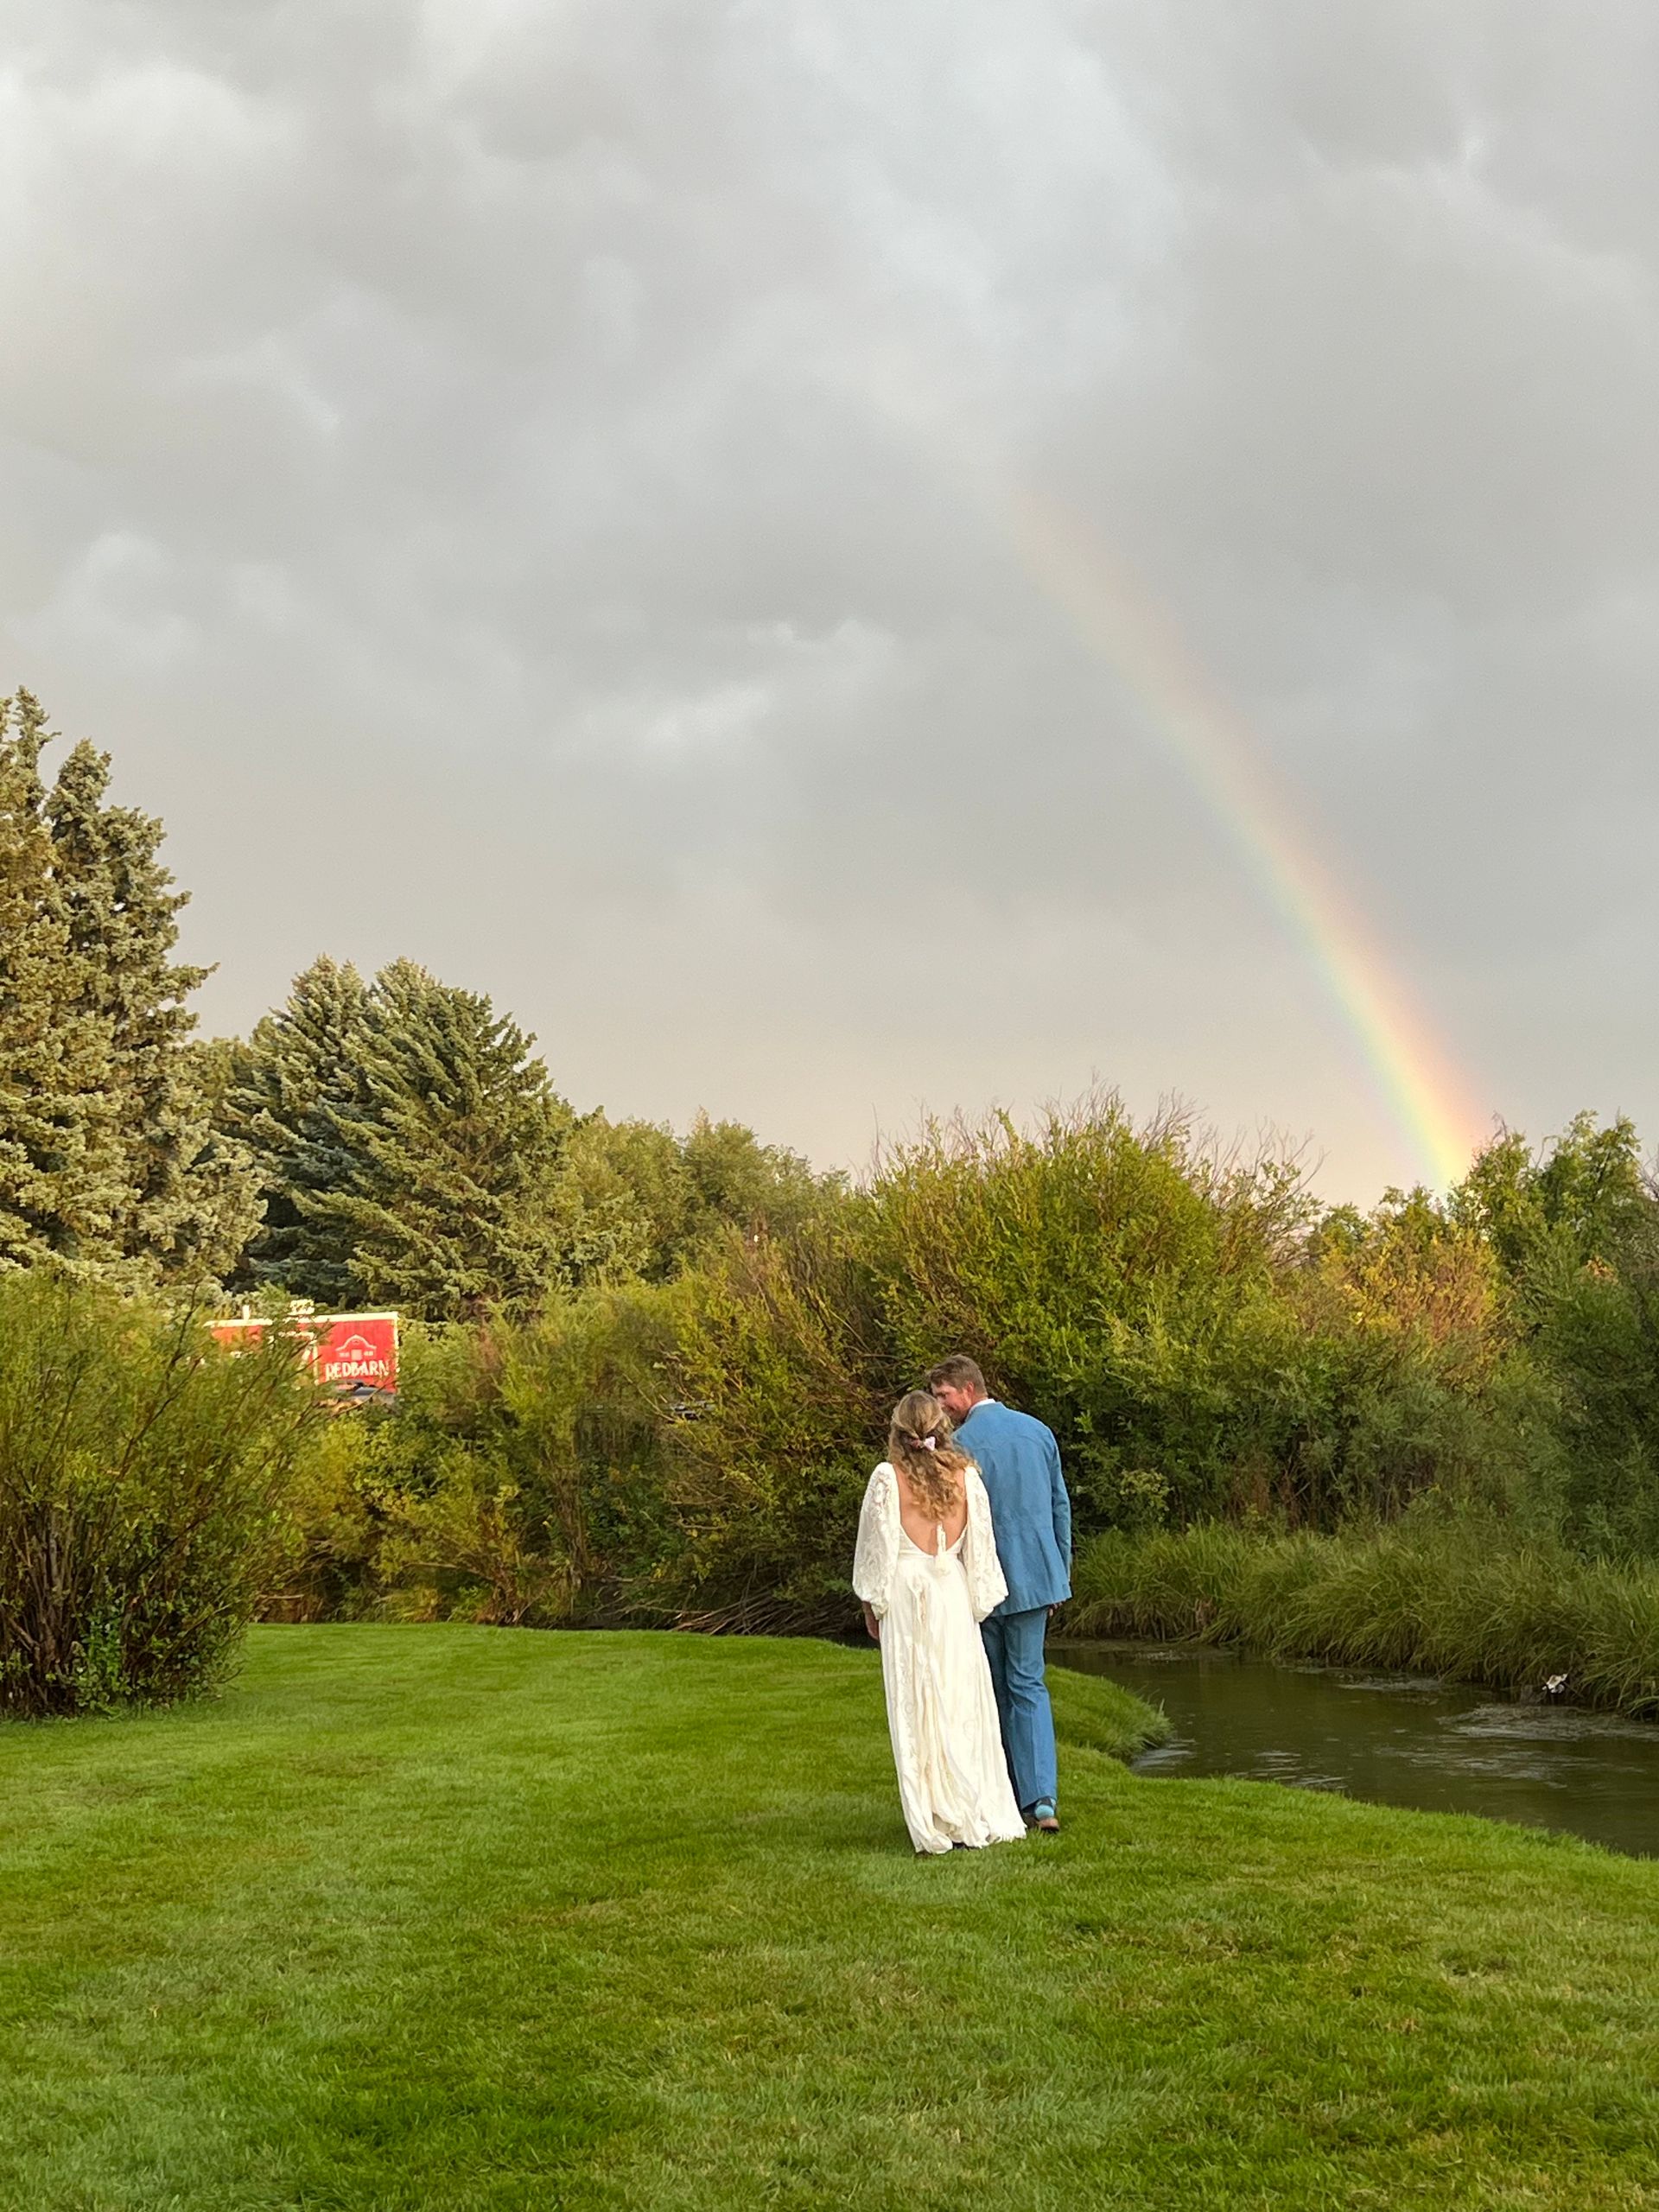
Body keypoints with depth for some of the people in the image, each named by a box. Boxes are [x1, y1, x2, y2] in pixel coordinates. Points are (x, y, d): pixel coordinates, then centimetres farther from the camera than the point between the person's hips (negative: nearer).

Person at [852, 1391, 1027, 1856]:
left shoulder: (887, 1478, -6)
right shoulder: (965, 1477, 1)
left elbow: (876, 1545, -2)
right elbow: (979, 1546, 6)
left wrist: (872, 1604, 9)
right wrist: (978, 1602, 15)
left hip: (905, 1595, -2)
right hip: (953, 1594, 2)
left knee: (918, 1711, 3)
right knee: (964, 1705, 8)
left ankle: (937, 1825, 4)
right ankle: (981, 1819, 10)